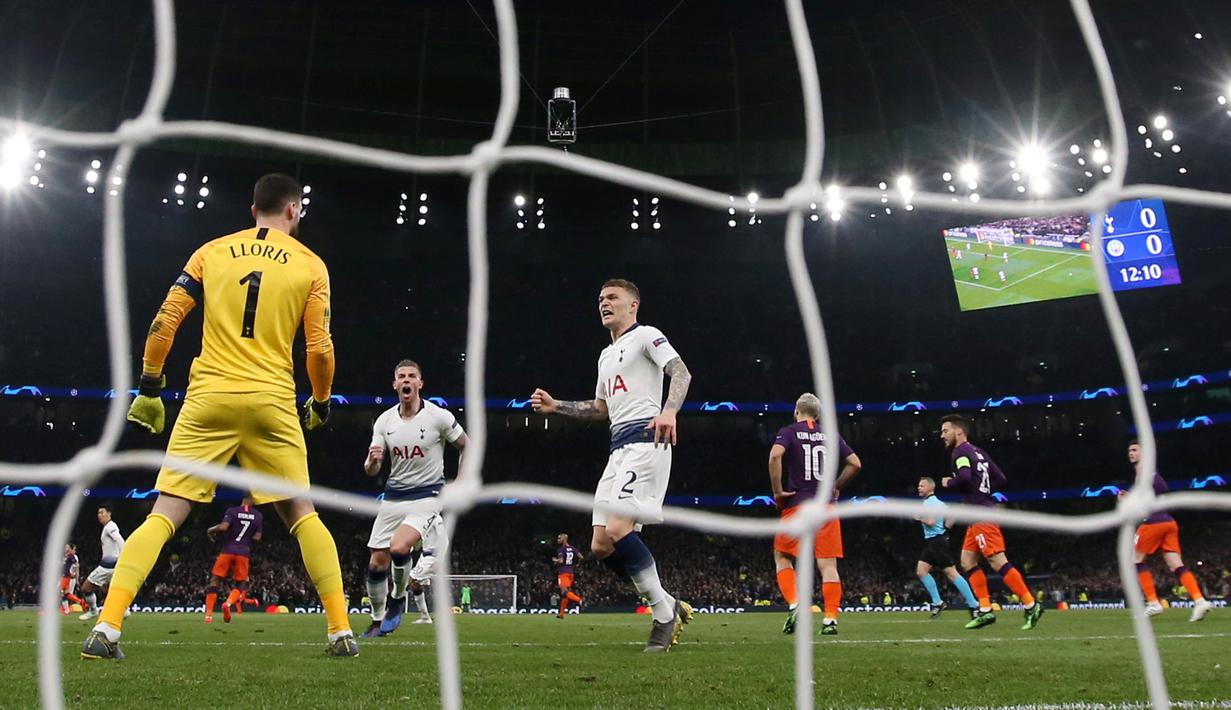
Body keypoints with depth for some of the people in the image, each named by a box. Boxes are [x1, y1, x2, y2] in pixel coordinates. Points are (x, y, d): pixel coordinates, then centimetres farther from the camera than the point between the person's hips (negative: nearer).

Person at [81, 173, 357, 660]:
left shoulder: (212, 252, 11)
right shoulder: (310, 265, 6)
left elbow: (163, 323, 5)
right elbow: (320, 349, 1)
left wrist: (149, 388, 13)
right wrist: (321, 404, 17)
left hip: (208, 399, 1)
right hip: (272, 402, -1)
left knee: (164, 515, 4)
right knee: (302, 515, 10)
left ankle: (106, 627, -8)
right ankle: (341, 632, 8)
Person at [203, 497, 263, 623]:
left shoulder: (232, 511, -2)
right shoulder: (258, 516, 5)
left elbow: (223, 527, -15)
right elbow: (257, 537, 4)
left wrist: (211, 530, 4)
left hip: (228, 550, -1)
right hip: (244, 553, 1)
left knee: (215, 580, 9)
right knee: (240, 584, 12)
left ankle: (209, 615, 0)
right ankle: (228, 603, -19)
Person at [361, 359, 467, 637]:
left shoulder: (439, 416, -10)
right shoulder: (384, 421, 1)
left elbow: (465, 447, 4)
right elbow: (371, 470, 2)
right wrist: (372, 460, -22)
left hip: (426, 497, -4)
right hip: (393, 497, 4)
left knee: (399, 548, -26)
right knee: (377, 562, 1)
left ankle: (398, 598, 2)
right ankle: (377, 621, 22)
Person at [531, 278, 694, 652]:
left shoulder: (646, 336, 2)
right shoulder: (606, 355, 28)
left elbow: (681, 372, -13)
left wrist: (669, 411, -31)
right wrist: (556, 406, 26)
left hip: (644, 441, -9)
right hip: (618, 449, 9)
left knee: (617, 530, -23)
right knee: (601, 545, 1)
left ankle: (664, 613, -10)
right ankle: (669, 606, 9)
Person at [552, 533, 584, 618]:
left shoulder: (561, 549, -10)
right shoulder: (573, 549, 11)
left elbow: (561, 561, -21)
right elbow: (581, 557, 6)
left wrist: (555, 560, -1)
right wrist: (574, 564, 20)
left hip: (563, 572, -8)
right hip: (571, 572, 8)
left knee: (564, 591, -15)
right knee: (564, 592, 13)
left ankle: (578, 600, -37)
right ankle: (561, 613, 17)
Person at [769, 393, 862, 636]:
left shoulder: (789, 432, 2)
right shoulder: (830, 436, 14)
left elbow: (775, 456, -17)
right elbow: (855, 463, 12)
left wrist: (777, 491, -9)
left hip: (798, 506, -3)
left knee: (782, 557, 11)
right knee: (828, 564, 3)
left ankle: (795, 606, -6)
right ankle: (830, 619, -2)